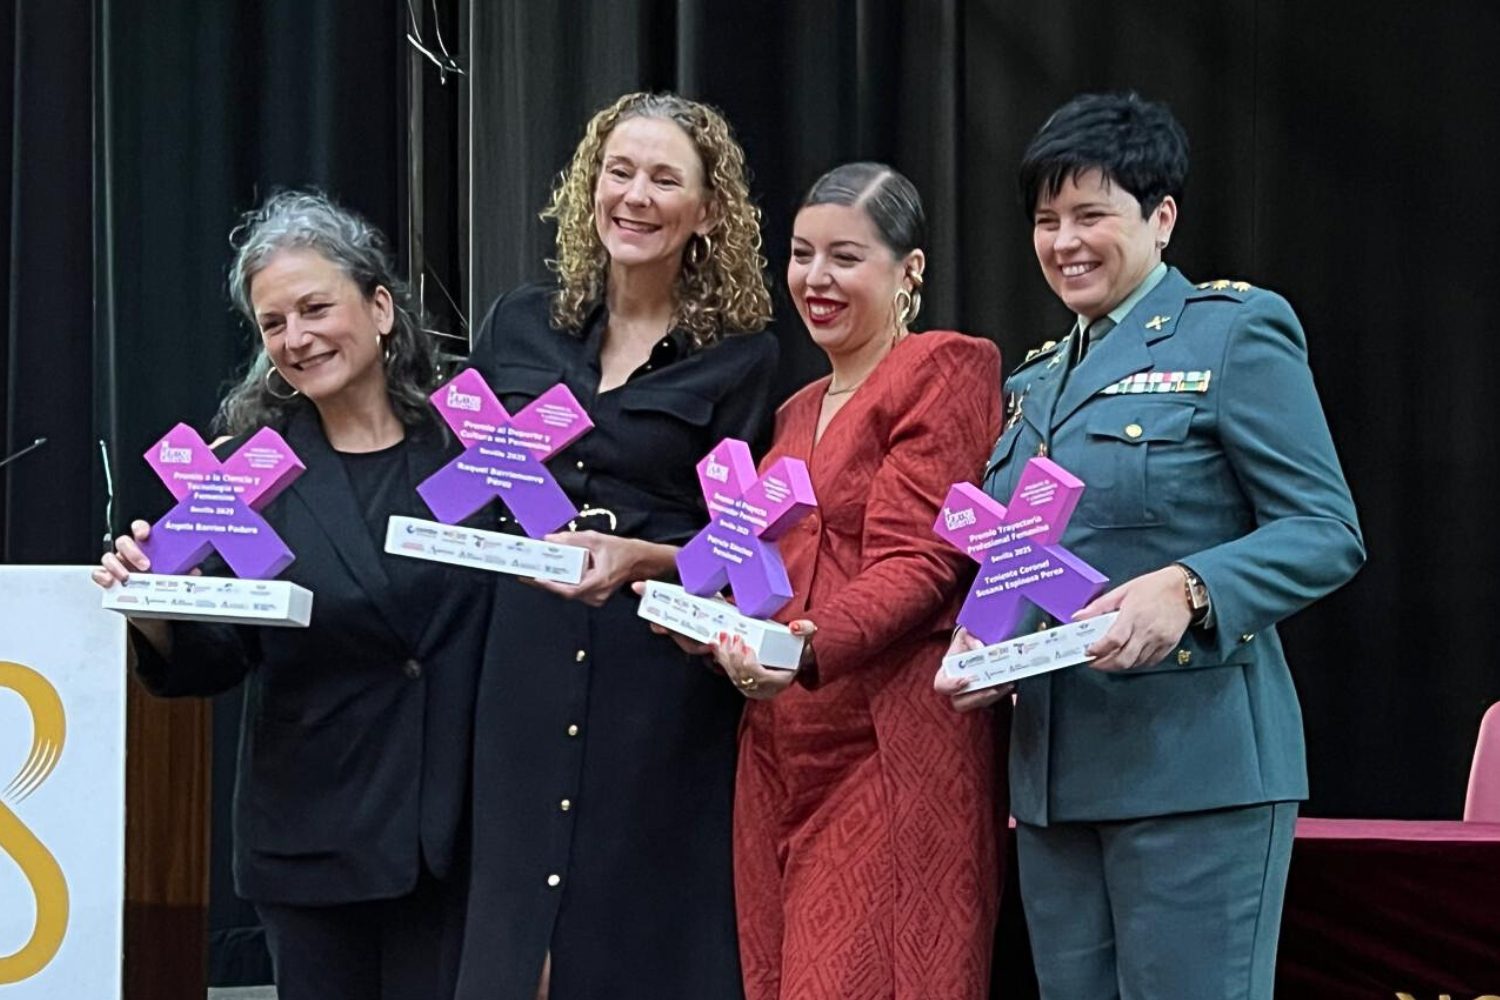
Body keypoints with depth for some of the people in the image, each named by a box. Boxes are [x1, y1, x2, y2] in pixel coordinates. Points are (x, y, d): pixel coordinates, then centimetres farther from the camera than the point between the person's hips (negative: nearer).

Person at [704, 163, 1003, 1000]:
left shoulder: (947, 369, -3)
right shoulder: (799, 412, 23)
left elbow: (918, 563, -13)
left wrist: (810, 649, -28)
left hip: (893, 749, -8)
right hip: (781, 751, 8)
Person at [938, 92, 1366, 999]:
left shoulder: (1235, 332, -3)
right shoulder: (1038, 379, 20)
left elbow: (1328, 533, -10)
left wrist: (1187, 588, -26)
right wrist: (978, 641, 2)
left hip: (1194, 765, -7)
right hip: (1053, 773, 7)